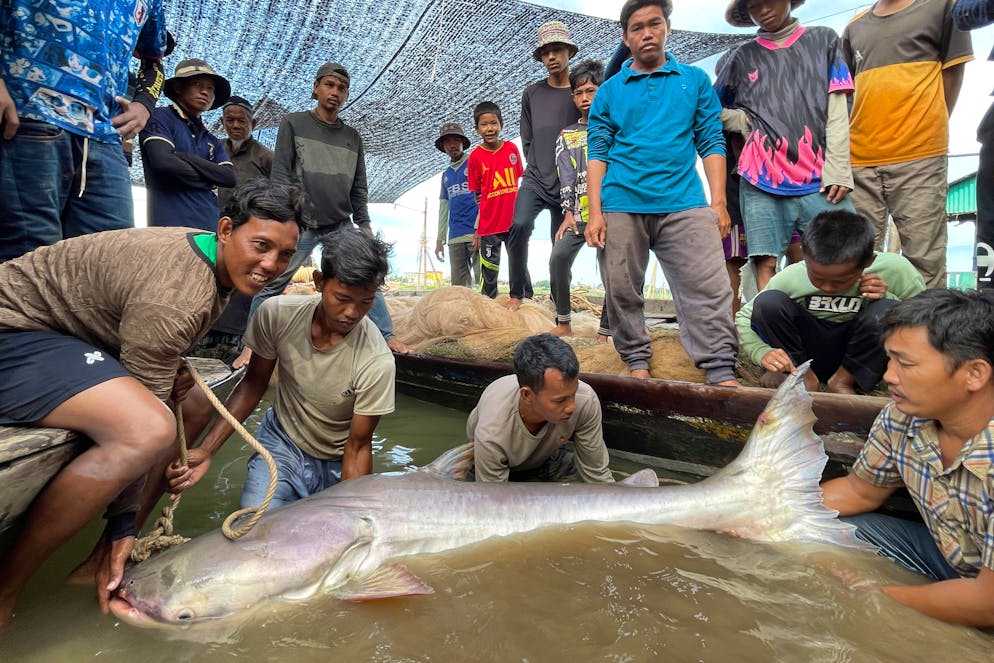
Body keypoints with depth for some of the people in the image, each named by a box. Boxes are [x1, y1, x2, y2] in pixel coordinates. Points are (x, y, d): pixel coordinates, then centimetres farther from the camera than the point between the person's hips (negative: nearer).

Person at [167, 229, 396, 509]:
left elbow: (358, 447, -19)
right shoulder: (278, 314, -21)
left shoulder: (377, 361, -30)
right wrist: (206, 450, -14)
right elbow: (254, 384, -6)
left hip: (337, 464, 0)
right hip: (282, 442, 1)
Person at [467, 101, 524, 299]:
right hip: (489, 226, -2)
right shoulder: (475, 156, -4)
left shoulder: (512, 148, 2)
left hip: (514, 222, 3)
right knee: (489, 274, 5)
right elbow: (476, 196, 0)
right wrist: (477, 230, -1)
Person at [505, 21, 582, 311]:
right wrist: (539, 170, 10)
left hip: (567, 186, -1)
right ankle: (519, 291, -8)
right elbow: (526, 140, 14)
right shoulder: (532, 93, 8)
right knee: (519, 225, -23)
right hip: (535, 180, 1)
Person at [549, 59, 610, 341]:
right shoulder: (566, 136, 19)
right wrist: (568, 212, -6)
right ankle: (563, 323, -4)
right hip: (579, 213, 2)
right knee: (559, 257, -16)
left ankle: (604, 332, -3)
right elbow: (566, 177, 7)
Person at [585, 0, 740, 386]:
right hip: (622, 207, 1)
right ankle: (637, 363, 19)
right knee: (622, 291, 4)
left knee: (709, 289, -9)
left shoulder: (695, 80, 14)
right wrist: (595, 212, -4)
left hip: (684, 205, 0)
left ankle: (722, 374, -4)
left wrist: (719, 202, -2)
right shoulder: (609, 90, 13)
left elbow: (711, 143, 10)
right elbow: (597, 153, 7)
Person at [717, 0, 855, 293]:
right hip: (762, 181, 0)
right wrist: (743, 120, 3)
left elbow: (838, 111, 8)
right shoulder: (742, 57, 16)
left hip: (819, 179, 0)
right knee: (765, 263, -7)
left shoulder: (824, 39, 16)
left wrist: (838, 168, -4)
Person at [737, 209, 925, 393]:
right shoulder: (790, 278, -20)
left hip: (860, 355, 0)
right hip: (809, 353, 0)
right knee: (767, 302, -25)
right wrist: (762, 352, -29)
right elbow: (744, 317, -9)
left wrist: (888, 298, -25)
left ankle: (844, 380, -6)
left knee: (886, 311, -31)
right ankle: (803, 375, -5)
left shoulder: (896, 270, -20)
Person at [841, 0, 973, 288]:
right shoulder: (854, 28, 20)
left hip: (918, 158, -3)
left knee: (924, 260, -6)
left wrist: (931, 131, 2)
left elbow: (952, 74, 9)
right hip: (859, 162, 3)